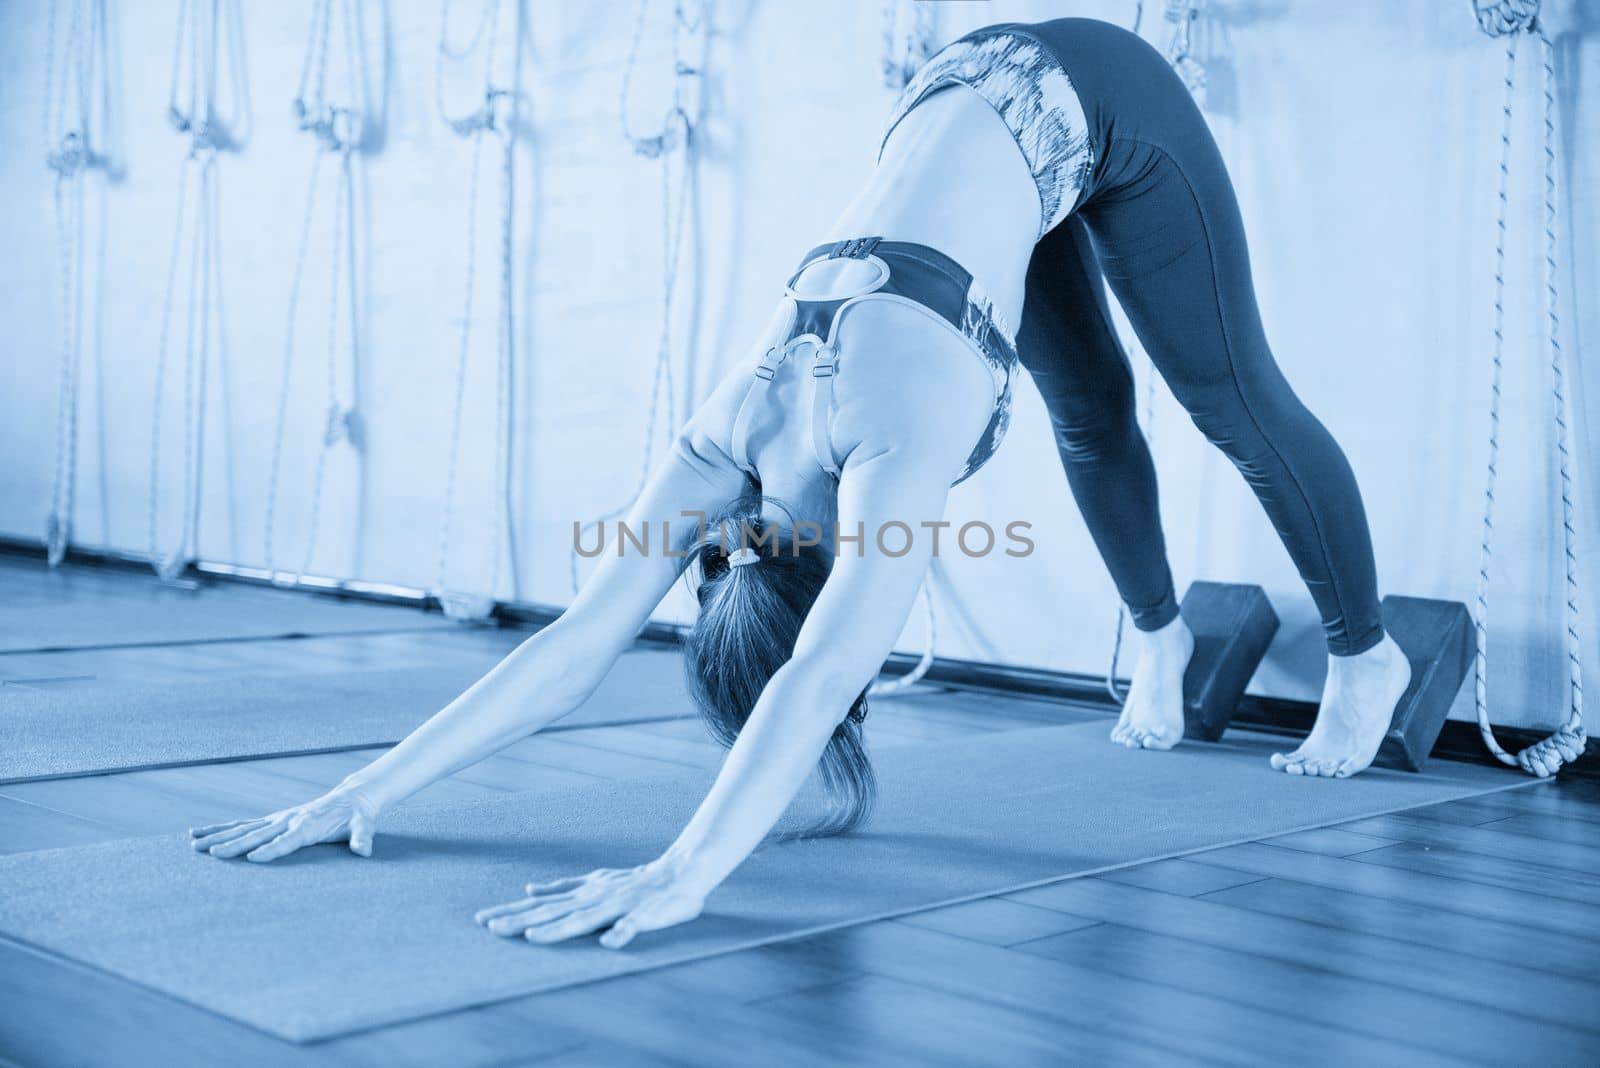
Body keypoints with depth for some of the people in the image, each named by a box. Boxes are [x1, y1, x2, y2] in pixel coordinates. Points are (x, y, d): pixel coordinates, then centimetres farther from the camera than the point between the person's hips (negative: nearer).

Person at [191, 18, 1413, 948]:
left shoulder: (894, 446, -37)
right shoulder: (734, 438, -20)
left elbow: (821, 680, -48)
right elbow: (573, 645, -22)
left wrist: (686, 873, -57)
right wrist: (365, 791, -28)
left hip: (1083, 100, -5)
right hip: (964, 100, 5)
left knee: (1235, 400, 7)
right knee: (1093, 407, 19)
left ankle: (1368, 658, 26)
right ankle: (1163, 637, 42)